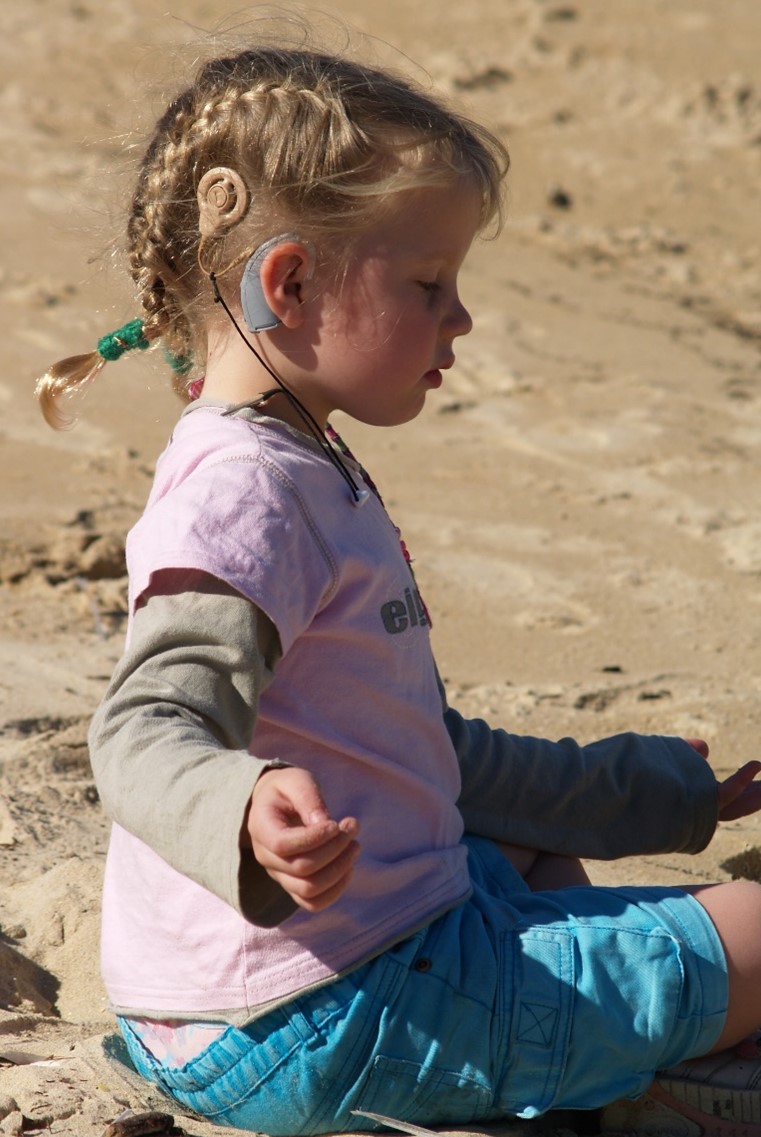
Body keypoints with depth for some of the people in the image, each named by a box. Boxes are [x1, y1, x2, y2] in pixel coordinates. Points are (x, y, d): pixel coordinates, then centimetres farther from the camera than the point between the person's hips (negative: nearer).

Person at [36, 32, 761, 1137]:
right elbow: (148, 731, -30)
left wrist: (657, 794, 29)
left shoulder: (308, 476, 17)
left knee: (539, 860, 34)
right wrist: (248, 815, -52)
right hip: (315, 1023, -11)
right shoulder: (243, 490, -18)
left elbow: (424, 749, 23)